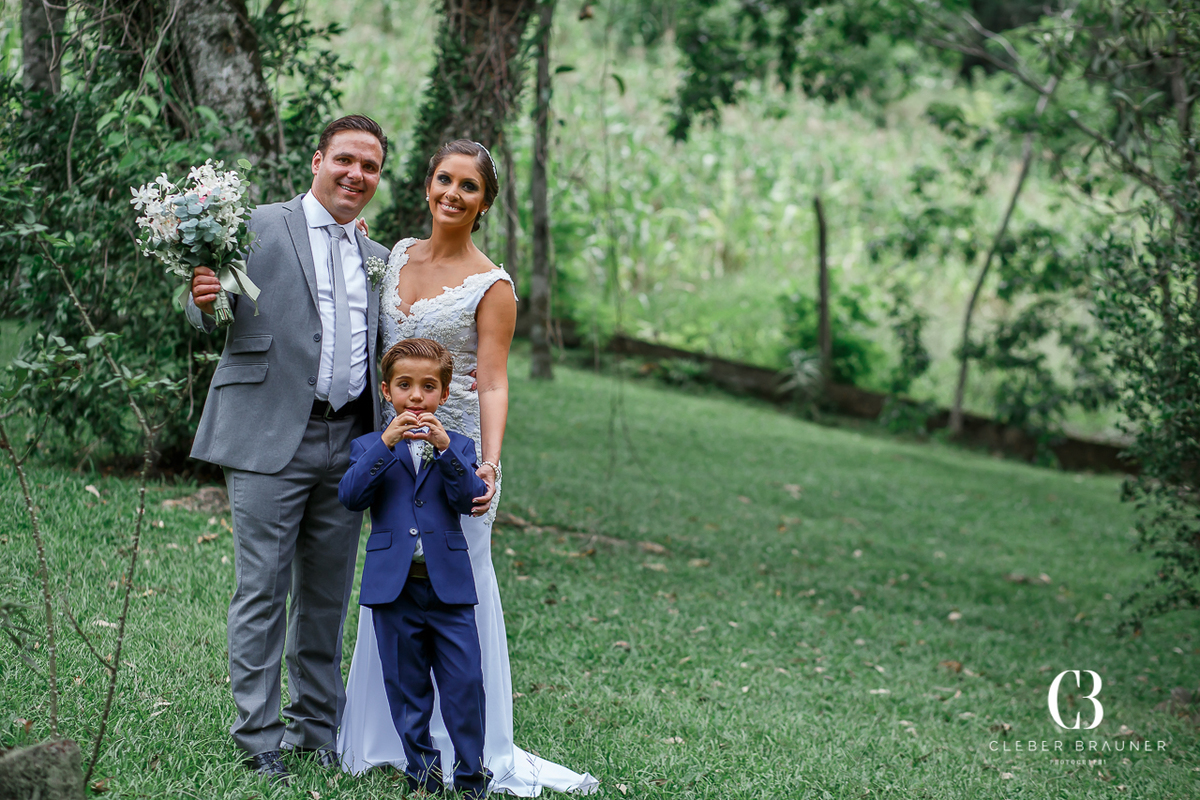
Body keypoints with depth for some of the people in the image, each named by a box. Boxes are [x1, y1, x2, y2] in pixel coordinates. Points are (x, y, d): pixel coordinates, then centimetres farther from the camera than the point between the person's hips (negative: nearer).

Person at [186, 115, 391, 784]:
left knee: (328, 593, 11)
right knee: (263, 589, -3)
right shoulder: (260, 228, 1)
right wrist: (206, 299, -28)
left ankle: (318, 723, 22)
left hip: (347, 444, 5)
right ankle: (258, 736, 4)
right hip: (271, 437, -5)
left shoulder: (378, 259, 17)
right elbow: (213, 320, -5)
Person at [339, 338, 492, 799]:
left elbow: (469, 500, -6)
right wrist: (387, 443, -18)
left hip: (449, 584, 0)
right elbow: (351, 496, -10)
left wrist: (444, 449, -18)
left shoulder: (458, 447, 10)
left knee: (465, 683, -3)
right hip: (395, 586, 0)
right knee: (407, 690, 6)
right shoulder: (369, 447, 8)